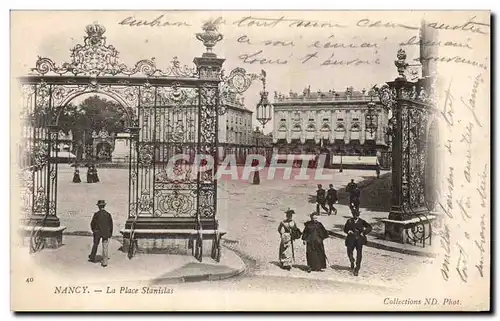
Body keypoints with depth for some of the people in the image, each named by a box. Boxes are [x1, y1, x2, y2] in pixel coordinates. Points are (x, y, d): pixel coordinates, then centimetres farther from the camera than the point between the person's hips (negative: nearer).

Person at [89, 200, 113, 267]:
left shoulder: (96, 214, -11)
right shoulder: (108, 214, -4)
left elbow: (92, 223, -4)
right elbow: (111, 225, 1)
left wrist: (93, 230, 15)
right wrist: (110, 233, 12)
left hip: (97, 232, -1)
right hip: (106, 233, 1)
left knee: (95, 245, 19)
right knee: (105, 247, 4)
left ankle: (92, 258, 34)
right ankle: (104, 262, 1)